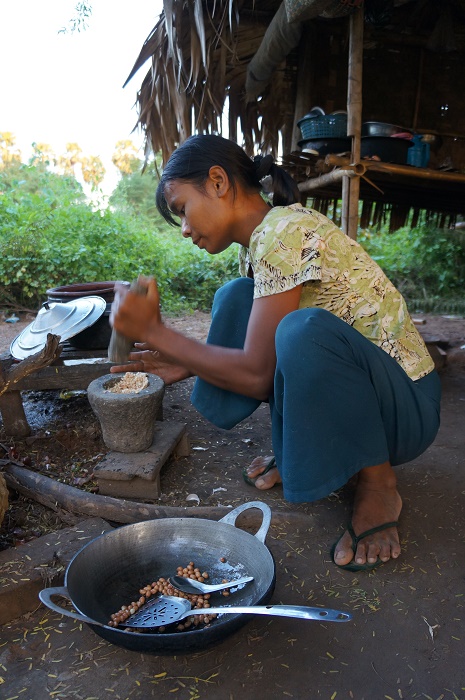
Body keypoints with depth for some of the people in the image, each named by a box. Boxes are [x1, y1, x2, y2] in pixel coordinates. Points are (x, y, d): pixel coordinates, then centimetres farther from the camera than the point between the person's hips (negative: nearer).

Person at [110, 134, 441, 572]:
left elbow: (257, 375, -25)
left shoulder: (285, 232, -22)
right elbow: (263, 358, 10)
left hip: (405, 404, -8)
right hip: (348, 392, 8)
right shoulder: (256, 243, 6)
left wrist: (155, 333, -19)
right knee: (236, 300, -3)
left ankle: (378, 486, -11)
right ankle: (296, 454, 4)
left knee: (304, 327, -37)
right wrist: (185, 364, 0)